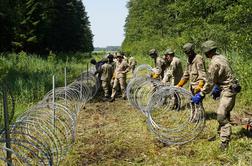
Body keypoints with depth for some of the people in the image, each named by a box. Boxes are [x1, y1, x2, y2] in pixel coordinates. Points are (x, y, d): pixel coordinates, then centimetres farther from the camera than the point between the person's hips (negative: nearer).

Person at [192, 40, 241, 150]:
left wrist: (201, 95, -9)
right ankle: (220, 133, 34)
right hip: (228, 88, 10)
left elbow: (210, 82, -17)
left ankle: (225, 142, -10)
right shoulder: (221, 57, 8)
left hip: (228, 90, -10)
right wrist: (217, 88, 27)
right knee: (223, 113, 20)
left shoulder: (214, 63, -21)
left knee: (221, 115, -12)